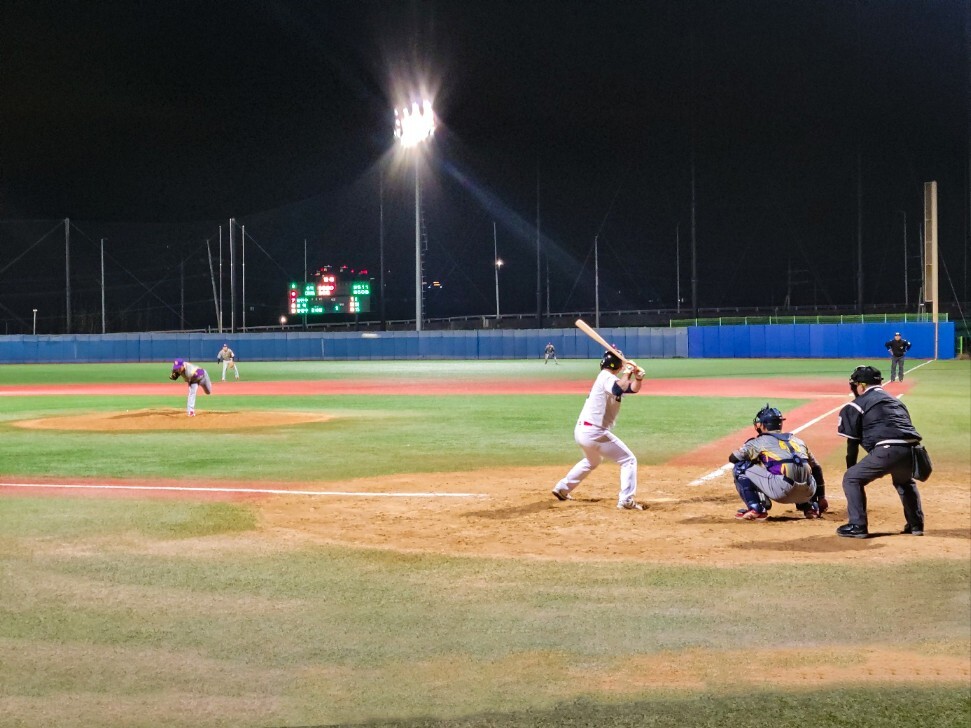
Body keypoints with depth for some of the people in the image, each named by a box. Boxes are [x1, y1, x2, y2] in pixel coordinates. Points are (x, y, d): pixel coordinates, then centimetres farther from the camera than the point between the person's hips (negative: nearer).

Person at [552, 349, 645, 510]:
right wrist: (627, 372, -20)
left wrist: (638, 376, -7)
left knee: (592, 460, 36)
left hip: (581, 430, 10)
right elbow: (619, 390, -36)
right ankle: (626, 501, -12)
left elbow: (633, 389, 13)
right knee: (629, 460, -2)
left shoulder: (607, 378, 16)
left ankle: (562, 489, 37)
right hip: (594, 432, -10)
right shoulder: (607, 377, -13)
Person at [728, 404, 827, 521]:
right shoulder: (797, 440, 27)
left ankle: (756, 509, 1)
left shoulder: (760, 441, 13)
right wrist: (821, 497, 31)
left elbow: (733, 458, 14)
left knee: (740, 468, 10)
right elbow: (816, 469, 27)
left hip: (782, 490, -6)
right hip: (807, 493, 6)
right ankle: (811, 507, 21)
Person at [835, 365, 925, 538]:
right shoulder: (896, 401, 30)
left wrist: (850, 466, 20)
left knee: (851, 479, 8)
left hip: (887, 451, -7)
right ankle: (916, 524, 37)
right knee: (905, 482, 37)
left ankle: (858, 526, 2)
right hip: (910, 449, 7)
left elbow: (853, 441, 9)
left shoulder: (858, 404, 10)